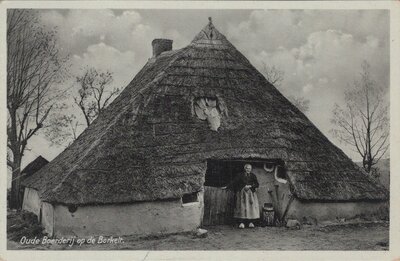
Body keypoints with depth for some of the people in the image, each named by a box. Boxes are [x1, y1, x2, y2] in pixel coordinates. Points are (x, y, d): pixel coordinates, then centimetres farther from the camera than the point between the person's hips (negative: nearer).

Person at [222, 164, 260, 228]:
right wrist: (227, 187, -3)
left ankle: (251, 222, -1)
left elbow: (257, 184, 3)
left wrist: (250, 186, -10)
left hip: (251, 193, 1)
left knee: (251, 206, -6)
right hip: (242, 193, -1)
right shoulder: (241, 175, 4)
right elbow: (234, 181, 2)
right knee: (241, 207, -9)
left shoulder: (253, 176, 7)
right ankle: (241, 222, -10)